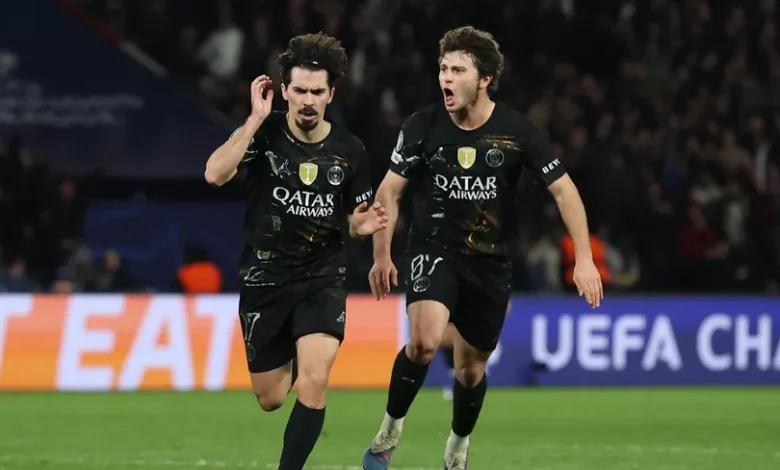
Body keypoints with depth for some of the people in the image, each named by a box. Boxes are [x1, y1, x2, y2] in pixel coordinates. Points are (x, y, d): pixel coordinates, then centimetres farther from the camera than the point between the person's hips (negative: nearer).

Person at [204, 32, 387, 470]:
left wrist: (363, 225, -14)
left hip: (323, 277, 0)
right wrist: (256, 118, -26)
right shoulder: (263, 133, -9)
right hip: (265, 277, 0)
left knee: (314, 383, -22)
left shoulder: (350, 151, -3)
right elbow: (215, 174, -26)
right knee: (270, 399, 9)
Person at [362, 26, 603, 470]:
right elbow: (390, 190, 1)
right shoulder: (423, 126, -11)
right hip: (434, 249, -1)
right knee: (425, 340, -27)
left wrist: (584, 259, -14)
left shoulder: (517, 130, -13)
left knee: (472, 367, 11)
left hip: (490, 261, 1)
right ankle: (389, 432, -7)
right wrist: (382, 255, -5)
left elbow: (564, 189, -7)